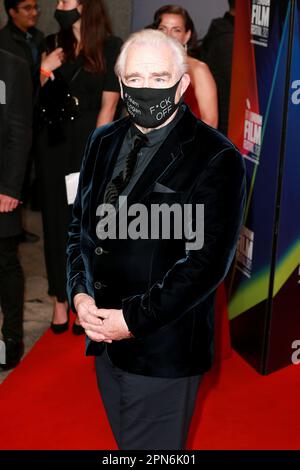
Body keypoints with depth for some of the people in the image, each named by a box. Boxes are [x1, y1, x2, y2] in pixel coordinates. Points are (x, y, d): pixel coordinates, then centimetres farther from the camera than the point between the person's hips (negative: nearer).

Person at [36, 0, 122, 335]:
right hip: (52, 142, 3)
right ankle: (60, 300, 18)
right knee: (56, 220, 7)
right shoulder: (52, 44, 6)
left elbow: (108, 106, -8)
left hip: (90, 143, -3)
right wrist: (44, 70, -11)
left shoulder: (110, 47, -5)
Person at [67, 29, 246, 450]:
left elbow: (207, 261, -18)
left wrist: (134, 320, -17)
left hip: (164, 349, -6)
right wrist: (80, 293, -5)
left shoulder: (216, 158, -13)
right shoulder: (103, 142, 6)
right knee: (124, 442, 22)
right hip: (105, 335, 6)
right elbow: (79, 225, 11)